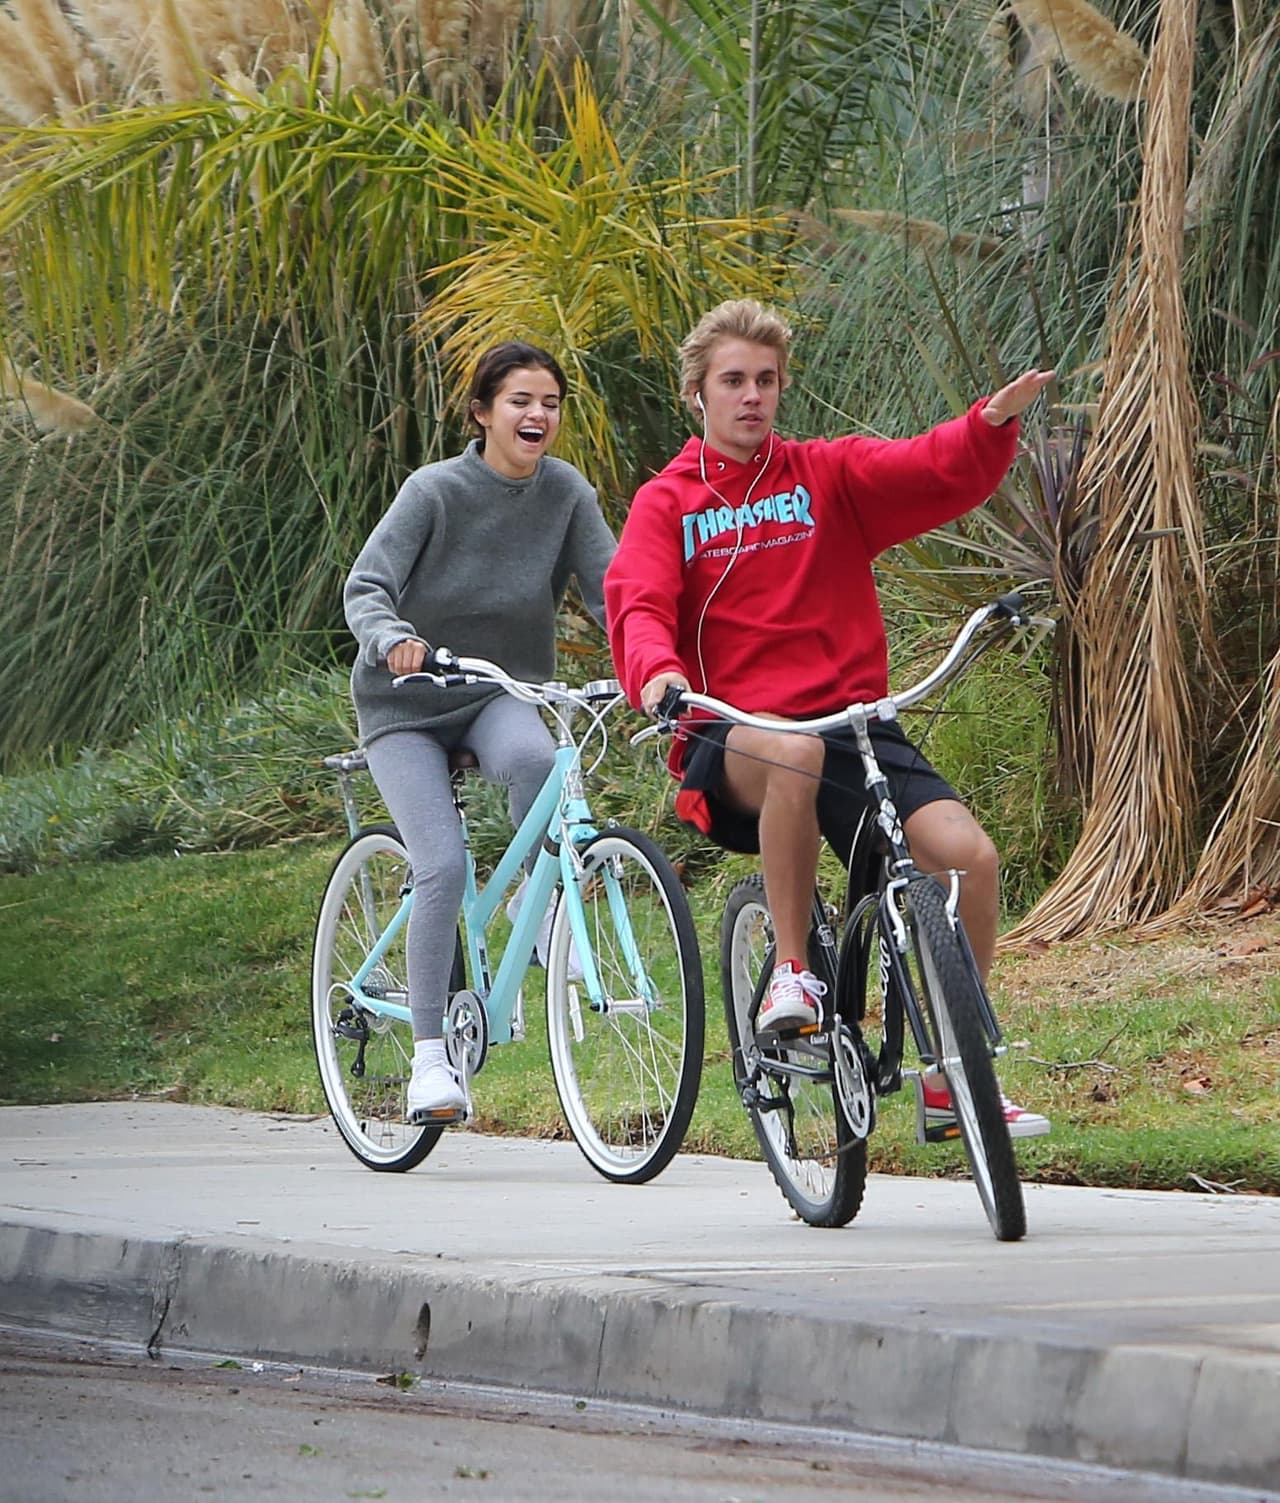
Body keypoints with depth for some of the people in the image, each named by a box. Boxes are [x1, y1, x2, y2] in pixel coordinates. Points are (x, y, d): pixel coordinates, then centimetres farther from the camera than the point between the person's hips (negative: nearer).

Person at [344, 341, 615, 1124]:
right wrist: (393, 639, -44)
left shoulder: (565, 492, -6)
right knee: (443, 866, -18)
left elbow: (610, 590, -9)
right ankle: (431, 1054, -8)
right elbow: (366, 587, -21)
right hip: (407, 704, -2)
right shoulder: (435, 490, -15)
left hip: (502, 692, 2)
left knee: (532, 756, -35)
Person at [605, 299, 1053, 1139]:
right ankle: (792, 971, -23)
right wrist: (656, 670, -30)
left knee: (970, 853, -21)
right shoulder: (667, 503, 9)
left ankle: (952, 1083, -6)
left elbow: (941, 473, -3)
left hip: (852, 718, 2)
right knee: (793, 753, -40)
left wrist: (994, 424, -26)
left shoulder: (829, 475, 12)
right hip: (730, 739, -2)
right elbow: (637, 604, -8)